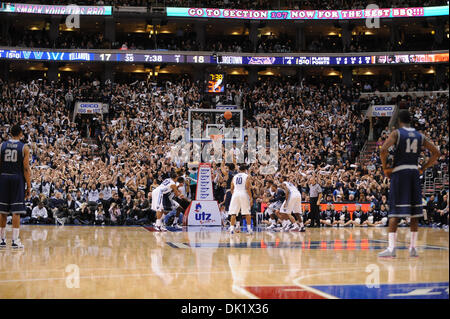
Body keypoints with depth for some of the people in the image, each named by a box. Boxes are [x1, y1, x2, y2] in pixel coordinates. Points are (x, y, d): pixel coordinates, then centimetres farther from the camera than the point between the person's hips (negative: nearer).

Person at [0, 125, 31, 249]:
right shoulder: (24, 148, -3)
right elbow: (26, 169, -6)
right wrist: (29, 187, -2)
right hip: (17, 178, -3)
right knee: (16, 211, -2)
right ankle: (15, 240, -3)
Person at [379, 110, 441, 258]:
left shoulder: (396, 133, -2)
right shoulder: (420, 136, 11)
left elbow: (383, 150, -18)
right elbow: (436, 153, 9)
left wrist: (385, 168, -5)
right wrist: (423, 168, 12)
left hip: (399, 173, -4)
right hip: (414, 172, 4)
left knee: (394, 212, -4)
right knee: (414, 212, 10)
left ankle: (391, 248, -9)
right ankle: (413, 248, 12)